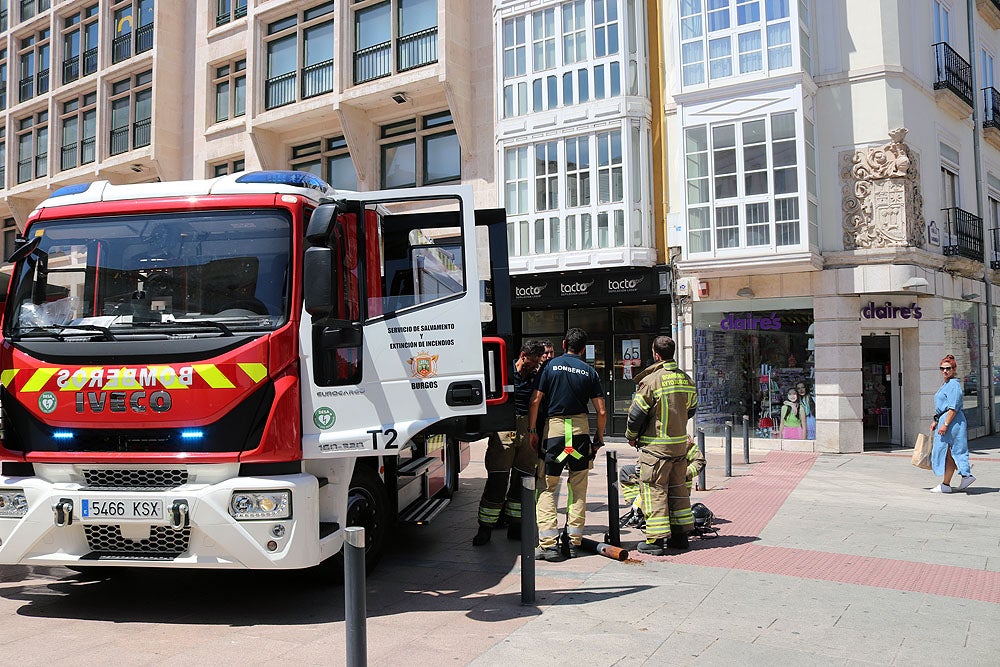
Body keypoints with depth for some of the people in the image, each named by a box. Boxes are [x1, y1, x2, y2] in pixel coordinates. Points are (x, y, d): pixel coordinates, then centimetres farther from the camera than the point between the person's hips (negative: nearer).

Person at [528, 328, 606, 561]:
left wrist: (532, 430, 2)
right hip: (580, 428, 2)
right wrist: (599, 437, 14)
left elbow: (536, 400, -6)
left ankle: (549, 544, -4)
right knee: (578, 488, 12)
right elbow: (601, 411, 2)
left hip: (554, 427, -2)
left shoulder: (551, 366, 1)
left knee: (547, 487, 3)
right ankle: (574, 542, 13)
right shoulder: (589, 371, 5)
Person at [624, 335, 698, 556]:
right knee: (678, 488, 15)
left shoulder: (651, 380, -16)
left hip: (656, 446, -6)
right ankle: (680, 535, 22)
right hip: (680, 443, 6)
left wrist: (631, 436, 4)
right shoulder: (686, 379, 4)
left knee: (655, 490, -2)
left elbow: (636, 414, -11)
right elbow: (691, 409, 17)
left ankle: (655, 540, -1)